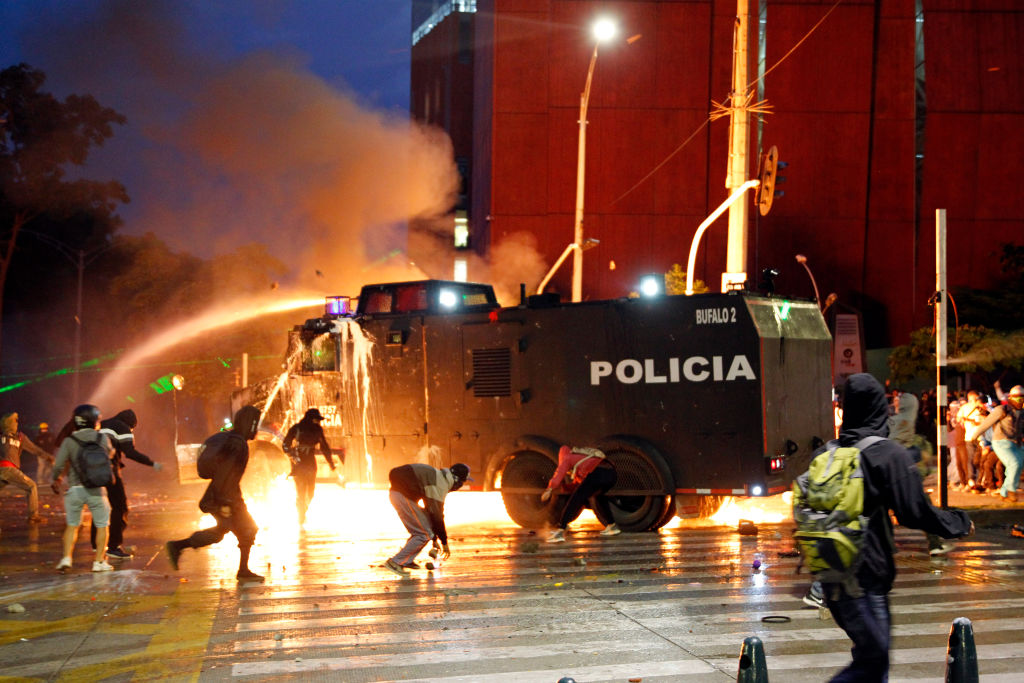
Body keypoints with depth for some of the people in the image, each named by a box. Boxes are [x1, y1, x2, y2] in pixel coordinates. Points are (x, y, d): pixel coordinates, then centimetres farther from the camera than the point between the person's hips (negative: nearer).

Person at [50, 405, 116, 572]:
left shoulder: (69, 441, -5)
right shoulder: (102, 438, -3)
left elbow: (59, 465, -6)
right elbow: (110, 454, 15)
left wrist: (56, 480, 13)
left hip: (75, 489, 1)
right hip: (96, 489, -1)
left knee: (72, 525, 17)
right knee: (102, 525, 12)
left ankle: (66, 557, 7)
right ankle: (99, 561, 12)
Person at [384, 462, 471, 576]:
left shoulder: (440, 477, 17)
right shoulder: (441, 485, -15)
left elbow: (432, 509, 23)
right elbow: (437, 515, -13)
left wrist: (435, 538, 25)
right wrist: (444, 542, -4)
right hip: (402, 496, -10)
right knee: (424, 534, -7)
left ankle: (407, 561, 18)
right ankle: (395, 562, -6)